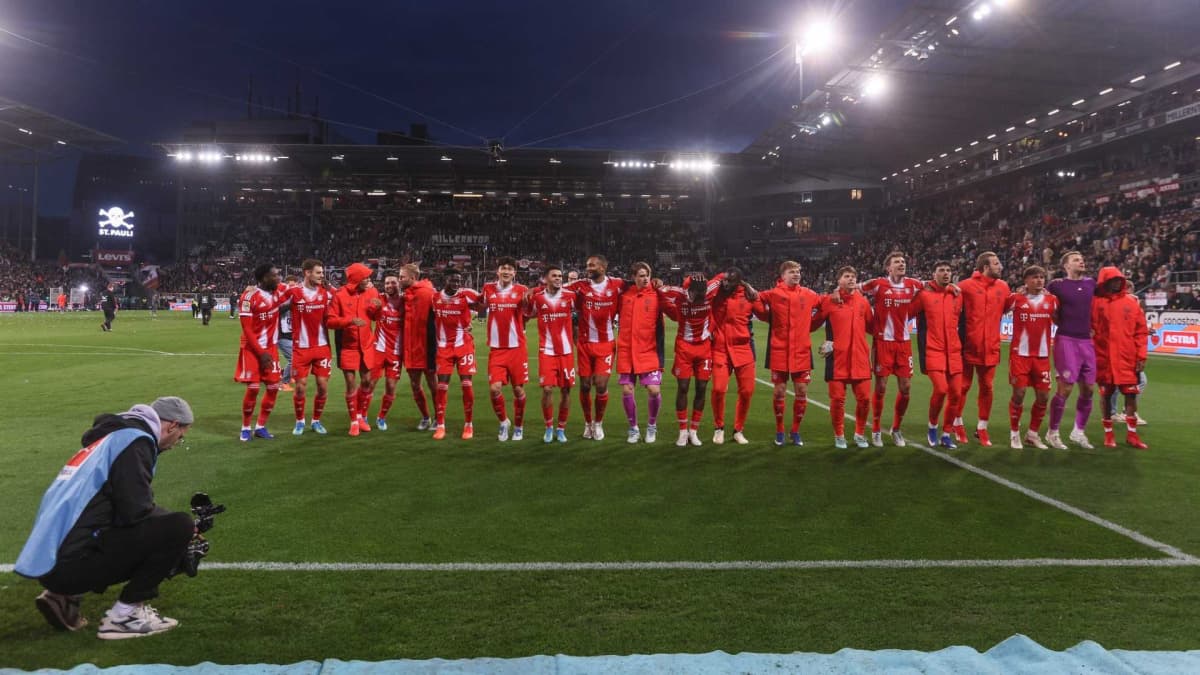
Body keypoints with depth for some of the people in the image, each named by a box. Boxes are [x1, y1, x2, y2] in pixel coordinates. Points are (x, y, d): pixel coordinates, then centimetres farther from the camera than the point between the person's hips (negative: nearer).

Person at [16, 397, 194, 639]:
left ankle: (66, 595, 13)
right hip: (71, 563, -10)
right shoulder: (135, 439, -7)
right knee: (180, 527, -11)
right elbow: (136, 512, -16)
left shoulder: (112, 435, 22)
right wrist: (182, 527, 2)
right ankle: (124, 614, -3)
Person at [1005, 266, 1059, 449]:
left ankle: (1033, 434, 20)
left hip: (1042, 355, 4)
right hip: (1020, 353, -3)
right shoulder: (1015, 299, -2)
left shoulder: (1052, 300, 7)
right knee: (1019, 393, -4)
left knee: (1043, 396, 4)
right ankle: (1014, 434, 10)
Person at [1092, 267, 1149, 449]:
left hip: (1128, 358, 2)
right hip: (1104, 358, -2)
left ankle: (1132, 435, 13)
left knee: (1131, 394, 3)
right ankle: (1108, 434, 18)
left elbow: (1141, 331, 4)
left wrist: (1141, 356, -1)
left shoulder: (1132, 301, 4)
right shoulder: (1095, 302, -2)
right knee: (1106, 395, 7)